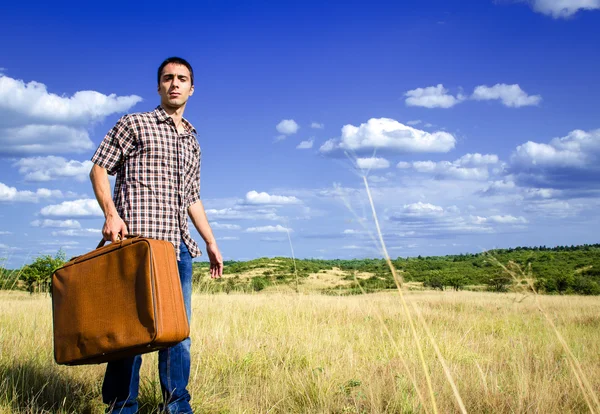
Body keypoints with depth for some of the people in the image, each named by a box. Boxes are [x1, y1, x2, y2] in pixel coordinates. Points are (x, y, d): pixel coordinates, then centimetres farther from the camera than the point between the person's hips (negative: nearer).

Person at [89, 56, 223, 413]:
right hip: (138, 240, -6)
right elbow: (99, 168, 1)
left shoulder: (193, 142, 22)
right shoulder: (134, 124, 5)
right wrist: (111, 213, -14)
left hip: (179, 248, 6)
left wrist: (211, 242, 20)